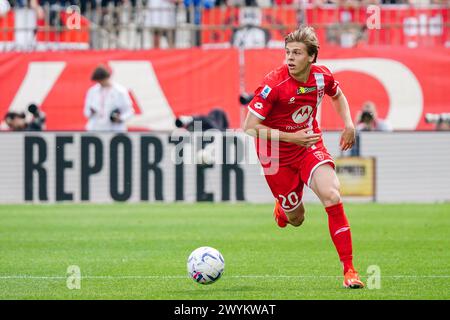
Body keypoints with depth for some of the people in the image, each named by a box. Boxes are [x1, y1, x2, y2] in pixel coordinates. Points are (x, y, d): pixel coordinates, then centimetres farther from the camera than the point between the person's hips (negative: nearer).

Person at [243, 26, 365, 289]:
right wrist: (291, 137, -26)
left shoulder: (322, 76, -9)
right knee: (296, 219, 5)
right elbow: (249, 128, -22)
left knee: (332, 195, -22)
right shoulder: (274, 84, -24)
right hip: (278, 155, -3)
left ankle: (349, 270, -16)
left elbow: (337, 95, 17)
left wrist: (349, 124, 1)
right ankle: (283, 207, 48)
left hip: (310, 147, 3)